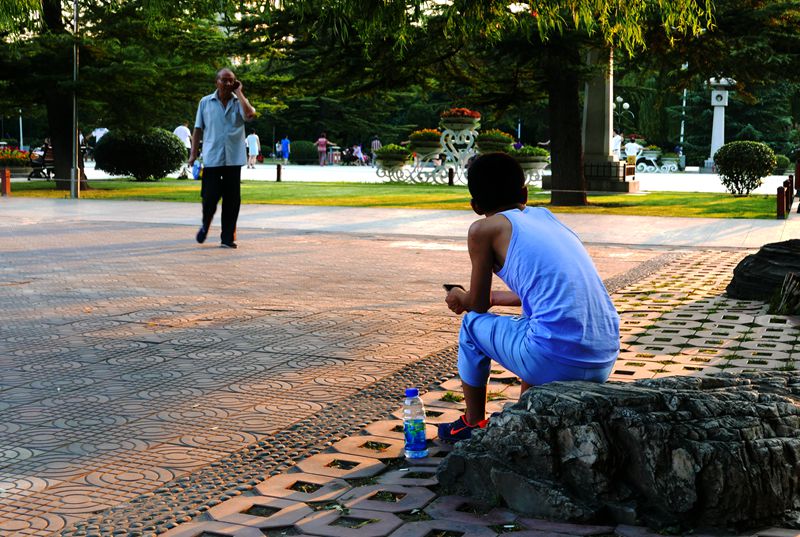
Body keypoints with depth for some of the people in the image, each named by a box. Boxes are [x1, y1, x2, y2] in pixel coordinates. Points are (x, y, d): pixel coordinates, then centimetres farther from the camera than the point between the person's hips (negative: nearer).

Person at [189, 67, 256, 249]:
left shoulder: (239, 102, 6)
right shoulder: (205, 102, 7)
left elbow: (250, 114, -17)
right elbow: (198, 129, 10)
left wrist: (239, 92, -8)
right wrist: (194, 153, 4)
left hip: (234, 158, 1)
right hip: (212, 157, 0)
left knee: (232, 199, 2)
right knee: (210, 196, -2)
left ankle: (228, 237, 10)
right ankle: (206, 225, 28)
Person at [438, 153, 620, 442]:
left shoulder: (484, 228, 2)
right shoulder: (545, 216, 20)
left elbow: (478, 305, 12)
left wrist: (460, 298, 35)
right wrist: (497, 297, 49)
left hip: (557, 361, -6)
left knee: (473, 323, 19)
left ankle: (473, 424, 30)